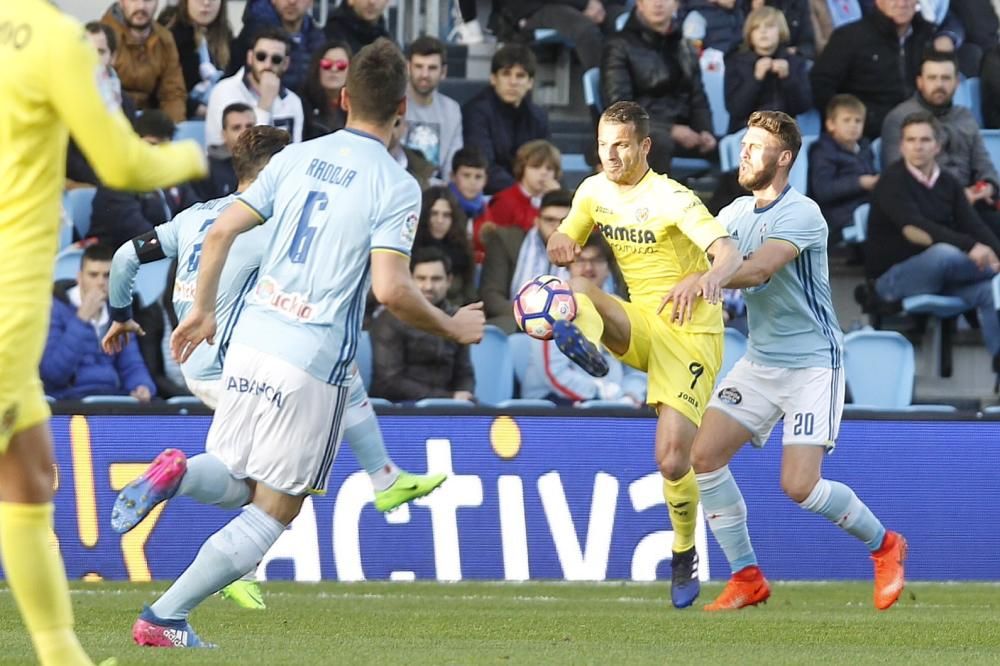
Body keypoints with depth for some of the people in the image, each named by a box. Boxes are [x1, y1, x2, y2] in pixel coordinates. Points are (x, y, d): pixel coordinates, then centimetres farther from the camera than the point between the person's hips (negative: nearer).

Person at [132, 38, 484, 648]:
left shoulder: (297, 158, 7)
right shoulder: (396, 187, -8)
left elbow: (221, 232, 6)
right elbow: (391, 290, -18)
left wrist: (203, 310, 18)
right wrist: (452, 328, -1)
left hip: (251, 341, 5)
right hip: (314, 364, -5)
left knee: (237, 480, 23)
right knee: (273, 513, 6)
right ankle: (166, 619, -1)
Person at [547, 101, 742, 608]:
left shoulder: (671, 198, -17)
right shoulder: (595, 191, 3)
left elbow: (729, 252, -28)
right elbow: (564, 241, 15)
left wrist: (712, 277, -53)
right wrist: (560, 245, -12)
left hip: (690, 334, -6)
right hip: (639, 324, 6)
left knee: (672, 460, -12)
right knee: (572, 290, -24)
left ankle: (684, 558, 10)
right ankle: (584, 344, -57)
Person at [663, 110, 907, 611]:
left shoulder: (801, 214, -17)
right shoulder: (736, 213, 8)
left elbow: (756, 269, -32)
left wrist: (701, 279, -45)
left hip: (812, 364, -7)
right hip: (759, 360, 7)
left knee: (800, 485, -16)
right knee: (704, 456, -8)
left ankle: (885, 547, 11)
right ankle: (746, 579, 4)